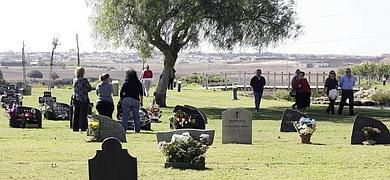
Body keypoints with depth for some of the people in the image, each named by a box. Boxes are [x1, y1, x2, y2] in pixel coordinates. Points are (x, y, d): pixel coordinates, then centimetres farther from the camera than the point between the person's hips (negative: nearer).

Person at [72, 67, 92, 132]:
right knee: (83, 114, 1)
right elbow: (90, 88, -7)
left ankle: (75, 128, 12)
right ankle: (82, 127, 1)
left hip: (75, 99, 5)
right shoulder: (84, 80, -13)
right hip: (83, 99, -5)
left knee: (76, 114, 10)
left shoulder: (74, 80, 4)